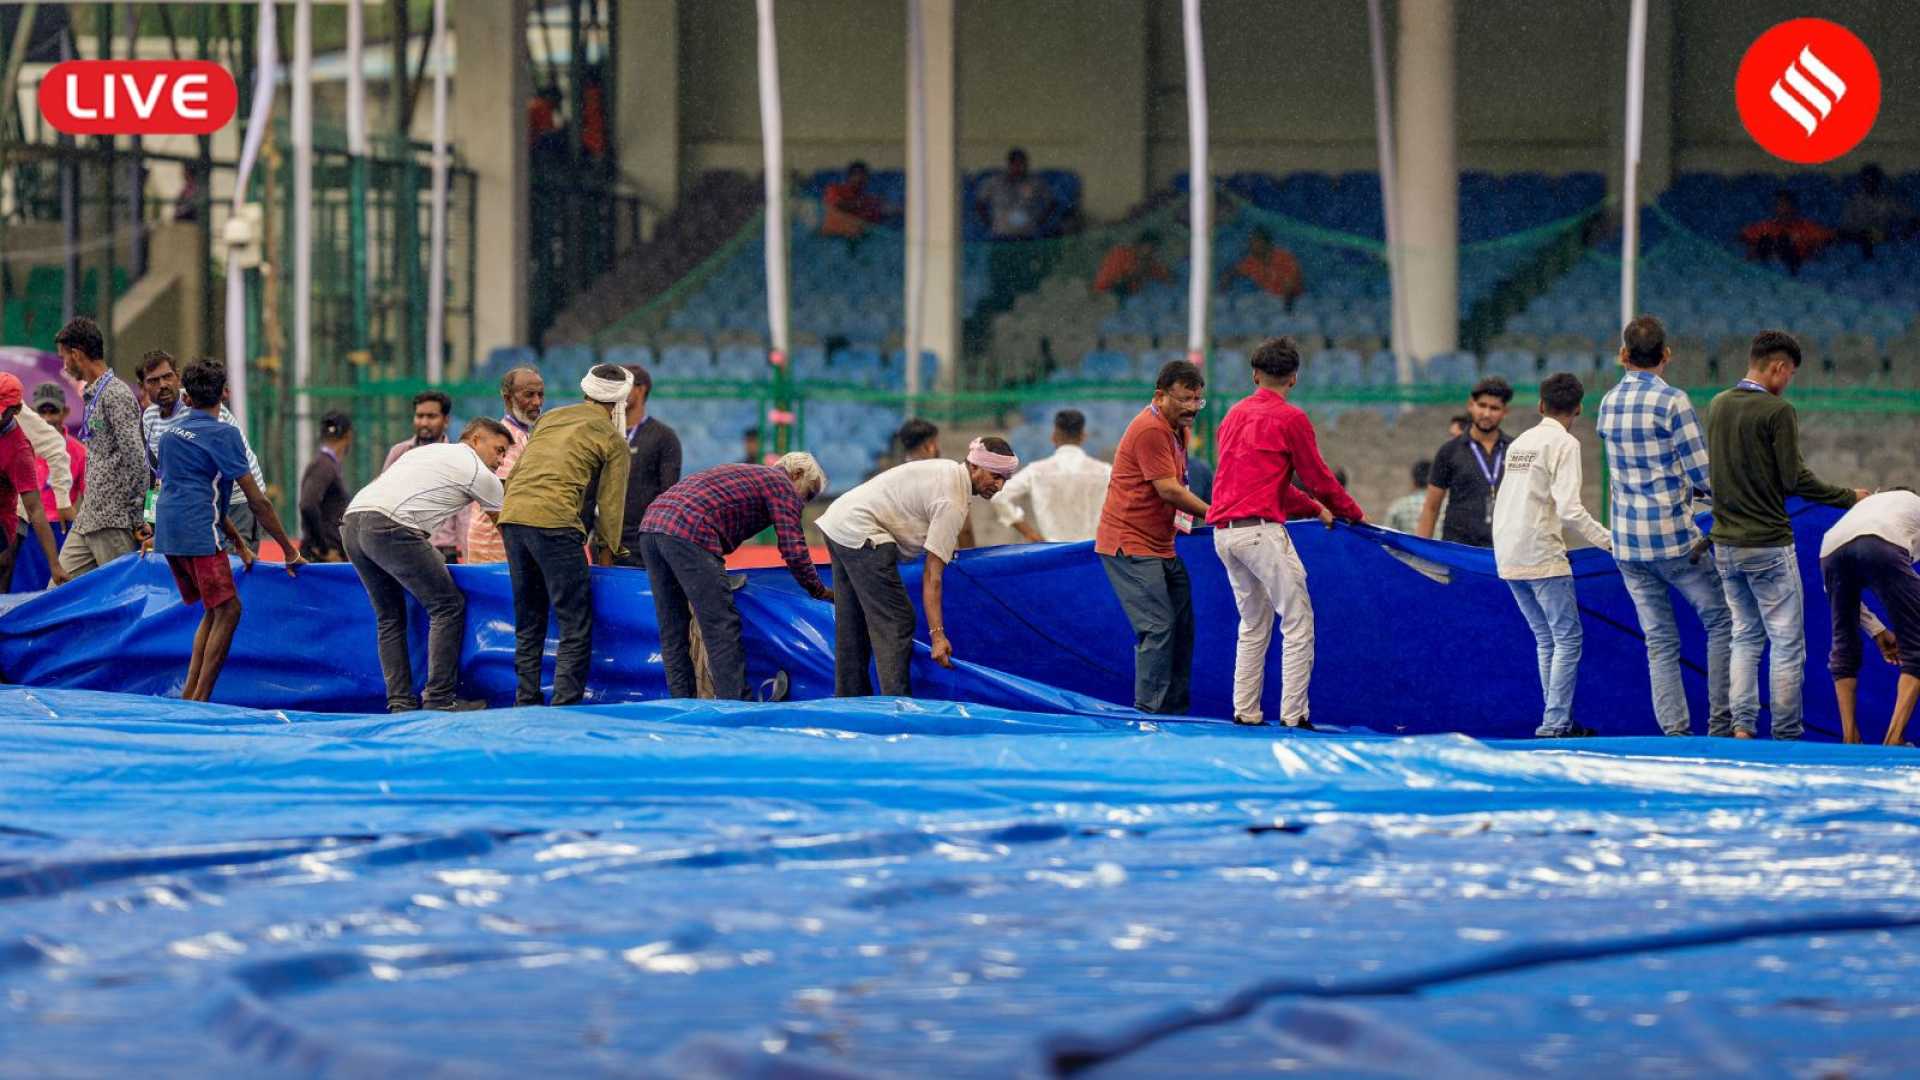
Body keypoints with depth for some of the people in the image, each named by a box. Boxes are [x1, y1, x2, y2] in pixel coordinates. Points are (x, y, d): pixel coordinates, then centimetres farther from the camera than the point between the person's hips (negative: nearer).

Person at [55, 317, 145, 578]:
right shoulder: (93, 395, 18)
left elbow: (135, 458, -17)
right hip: (87, 520, 10)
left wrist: (137, 517, -16)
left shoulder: (116, 395, -12)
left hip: (113, 521, -10)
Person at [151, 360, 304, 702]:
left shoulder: (171, 432, 19)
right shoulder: (223, 433, -5)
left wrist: (239, 544, 27)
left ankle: (188, 696, 12)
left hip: (168, 532, 8)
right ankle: (200, 699, -6)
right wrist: (290, 551, -1)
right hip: (198, 533, -8)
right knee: (228, 610, -2)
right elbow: (257, 501, -7)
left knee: (214, 610, 17)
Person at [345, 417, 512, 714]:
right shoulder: (477, 472, 8)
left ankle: (400, 703, 11)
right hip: (389, 527, -8)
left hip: (352, 522, 8)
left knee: (390, 617, 17)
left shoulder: (428, 450, 31)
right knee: (448, 606, 0)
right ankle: (439, 700, -2)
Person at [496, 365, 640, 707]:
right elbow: (610, 503, 6)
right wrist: (607, 554, 14)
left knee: (527, 627, 16)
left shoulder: (551, 419, 25)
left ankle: (526, 704, 15)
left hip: (512, 516, 7)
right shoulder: (612, 441, 8)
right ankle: (565, 707, -12)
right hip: (555, 522, -7)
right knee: (576, 628, -3)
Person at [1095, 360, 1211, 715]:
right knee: (1158, 628, -14)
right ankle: (1149, 713, -13)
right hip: (1131, 547, -10)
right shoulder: (1150, 430, -18)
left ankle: (1176, 710, 14)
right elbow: (1169, 490, -19)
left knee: (1181, 626, 9)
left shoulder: (1176, 429, 15)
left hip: (1161, 546, 10)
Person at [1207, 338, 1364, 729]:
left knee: (1254, 625, 16)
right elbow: (1317, 476, 1)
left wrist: (1314, 507, 32)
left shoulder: (1235, 415, 18)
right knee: (1298, 624, -4)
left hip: (1224, 532, 8)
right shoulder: (1291, 418, -5)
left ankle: (1245, 712, 13)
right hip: (1261, 530, -8)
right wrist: (1353, 512, 18)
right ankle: (1293, 715, -10)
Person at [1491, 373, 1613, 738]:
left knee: (1547, 640, 13)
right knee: (1568, 638, -5)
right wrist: (1609, 540, -15)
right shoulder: (1564, 444, -7)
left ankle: (1559, 721, 11)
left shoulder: (1519, 443, 16)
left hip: (1507, 557, 8)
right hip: (1542, 556, -8)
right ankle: (1555, 725, -12)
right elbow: (1569, 509, -17)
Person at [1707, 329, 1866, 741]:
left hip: (1726, 544, 7)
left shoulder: (1718, 406, 7)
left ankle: (1742, 726, 6)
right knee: (1787, 643, 1)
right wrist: (1849, 498, -2)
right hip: (1769, 544, -7)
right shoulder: (1777, 411, -14)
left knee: (1745, 637, 15)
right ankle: (1786, 736, 1)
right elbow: (1795, 479, -14)